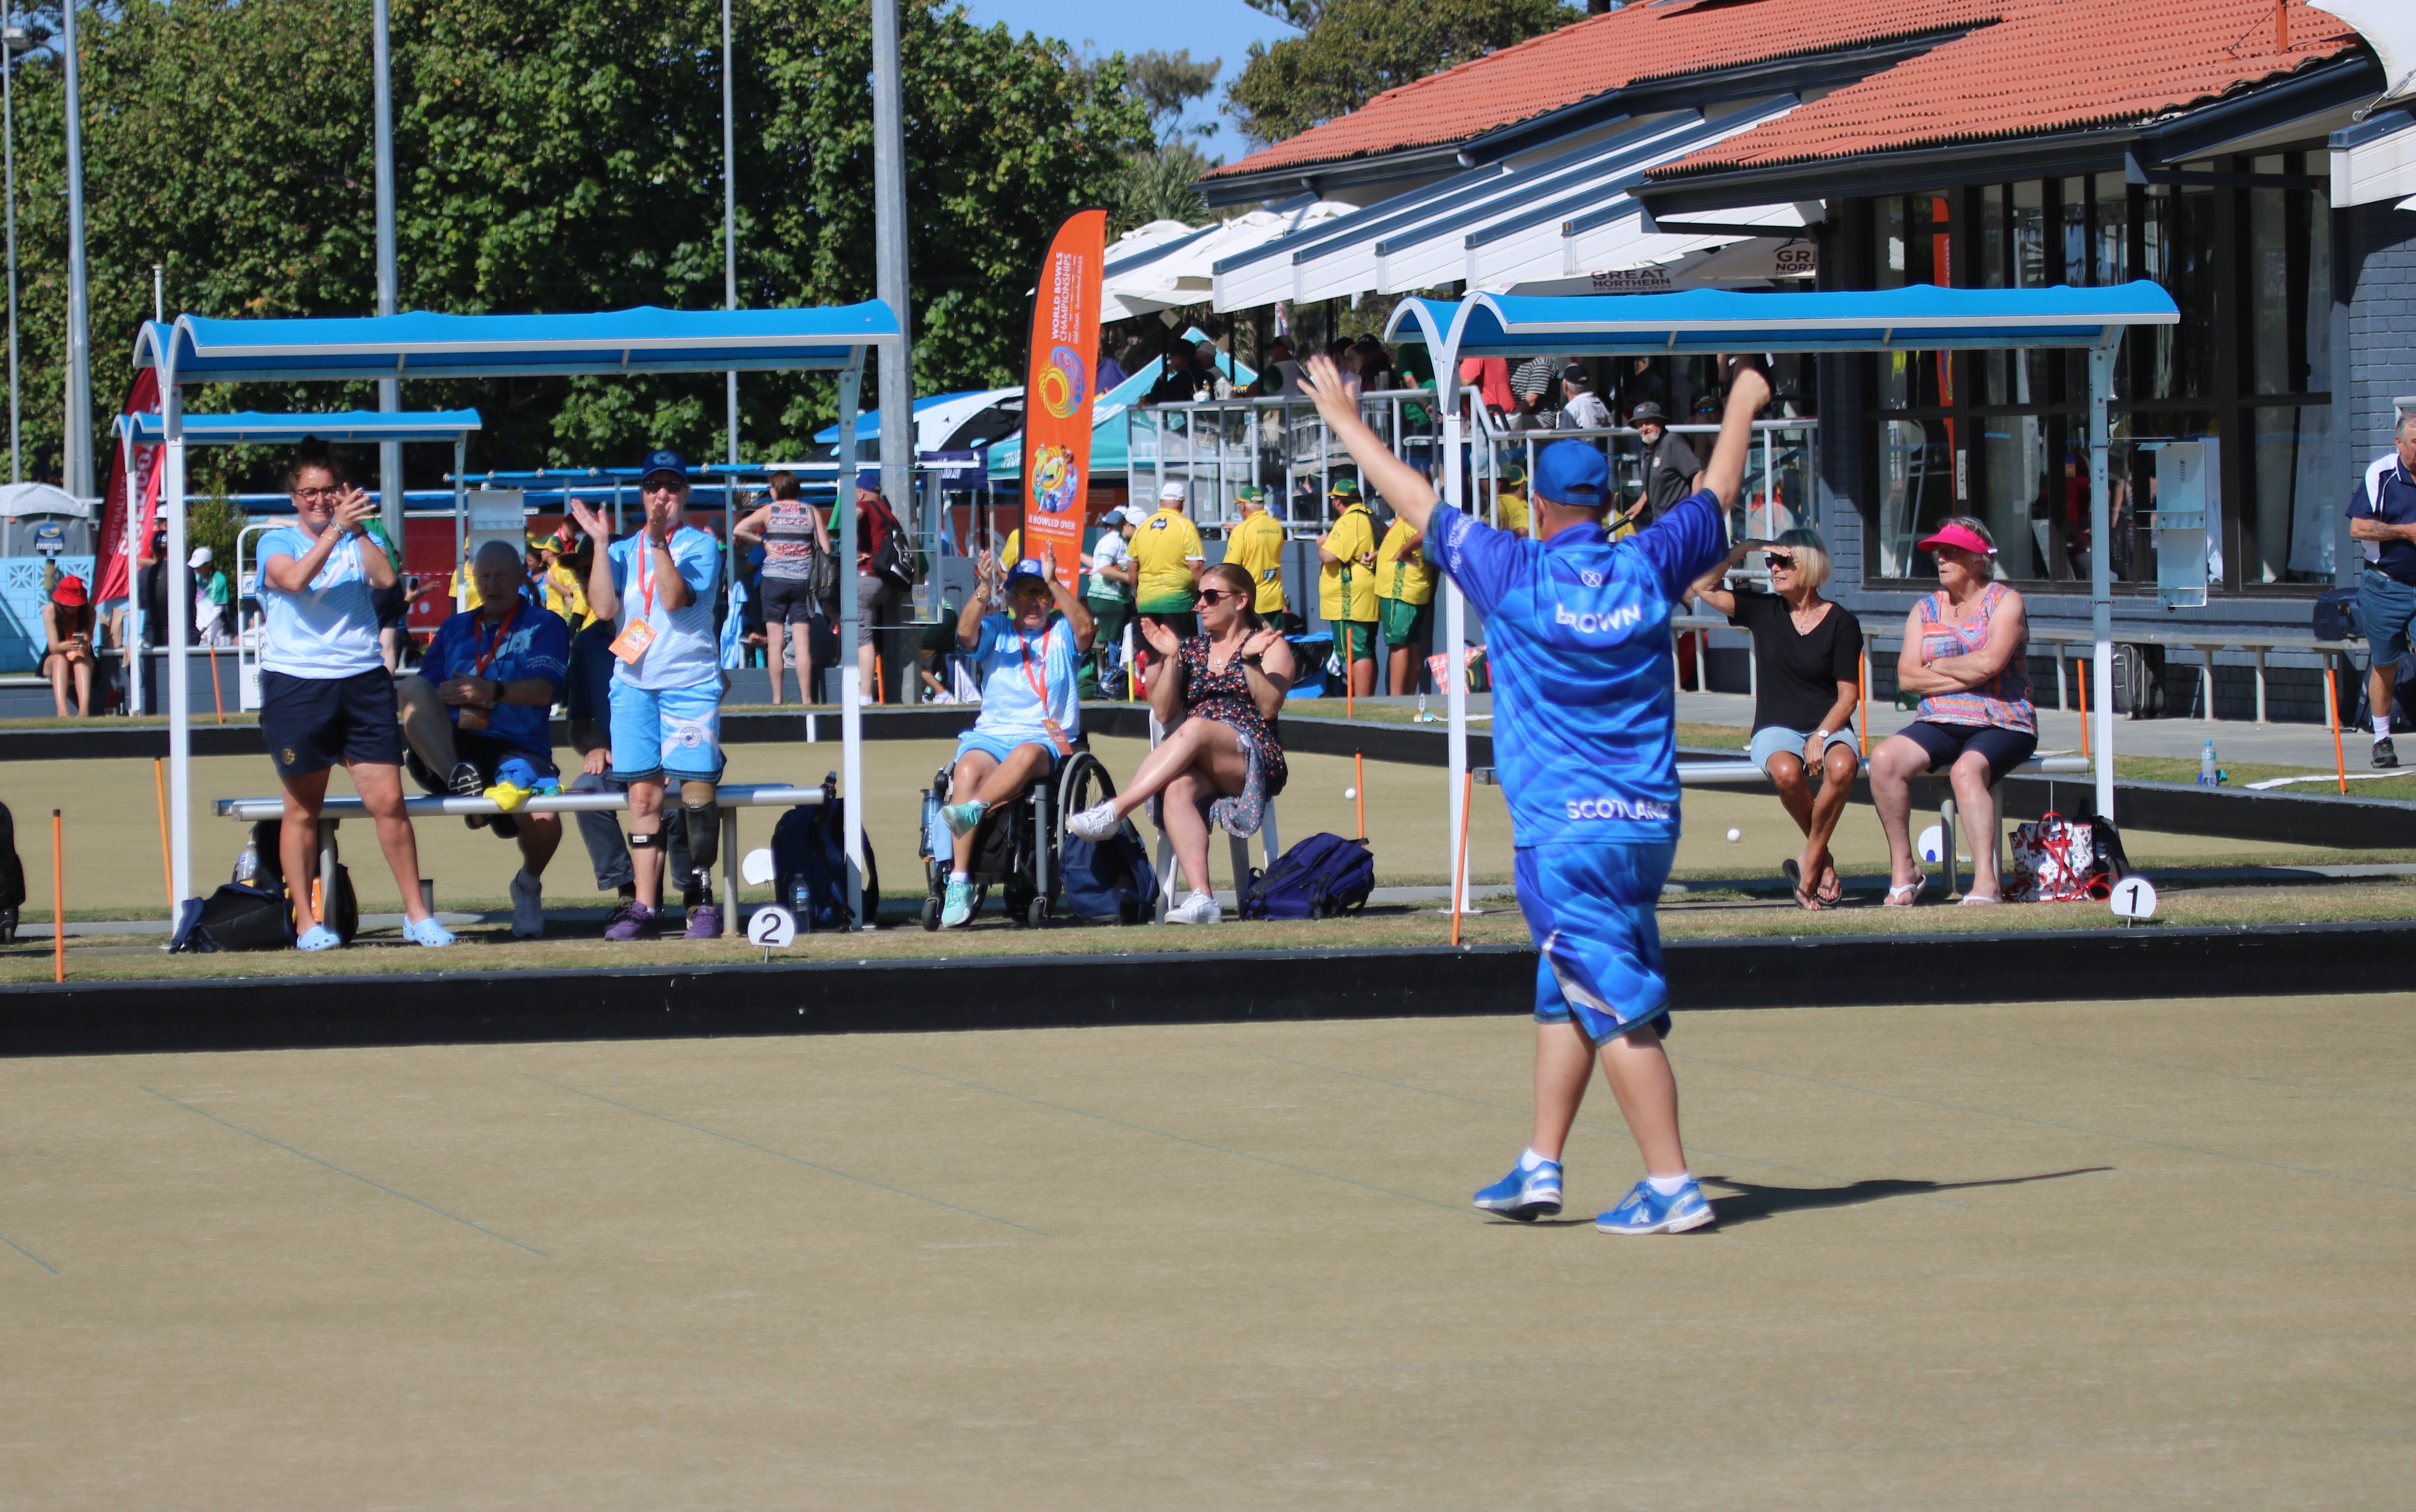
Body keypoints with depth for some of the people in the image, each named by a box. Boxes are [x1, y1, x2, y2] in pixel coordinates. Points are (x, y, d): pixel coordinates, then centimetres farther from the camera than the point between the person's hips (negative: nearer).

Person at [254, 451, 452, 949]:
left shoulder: (359, 540, 13)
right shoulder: (277, 543, 5)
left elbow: (387, 579, -6)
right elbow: (295, 579, -16)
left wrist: (359, 529, -12)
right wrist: (335, 530, -21)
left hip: (364, 683, 2)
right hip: (296, 685, -2)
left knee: (389, 801, -3)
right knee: (303, 810, 3)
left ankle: (417, 914, 5)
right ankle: (306, 923, 10)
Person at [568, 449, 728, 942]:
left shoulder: (701, 546, 3)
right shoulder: (624, 551, 15)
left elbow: (676, 599, -13)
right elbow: (605, 608, 0)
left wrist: (660, 542, -21)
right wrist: (600, 544, -2)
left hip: (690, 683, -4)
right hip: (634, 682, 4)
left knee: (697, 789, -9)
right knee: (643, 794, 1)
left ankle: (704, 901, -2)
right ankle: (644, 906, 0)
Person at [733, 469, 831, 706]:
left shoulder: (769, 511, 2)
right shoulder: (811, 512, 3)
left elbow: (738, 530, -7)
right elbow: (826, 549, -1)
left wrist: (763, 541, 6)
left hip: (774, 580, -1)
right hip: (802, 580, 1)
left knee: (775, 642, 3)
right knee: (803, 643, -2)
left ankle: (777, 698, 1)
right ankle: (806, 698, -7)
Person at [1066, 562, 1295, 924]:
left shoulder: (1271, 646, 12)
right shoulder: (1192, 649, 22)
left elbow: (1269, 708, -4)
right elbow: (1165, 713, 10)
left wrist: (1249, 661, -16)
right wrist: (1171, 659, 0)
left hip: (1255, 757, -3)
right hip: (1197, 765, 3)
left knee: (1195, 729, -36)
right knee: (1177, 790, -34)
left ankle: (1113, 811, -43)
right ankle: (1201, 898, -47)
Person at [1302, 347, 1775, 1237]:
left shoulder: (1516, 575, -7)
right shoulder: (1650, 568, 3)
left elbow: (1416, 500, 4)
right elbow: (1717, 497, 21)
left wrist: (1344, 421, 17)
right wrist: (1741, 408, 38)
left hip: (1564, 830, -6)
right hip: (1649, 822, 6)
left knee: (1619, 1008, -7)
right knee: (1565, 995, 17)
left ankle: (1673, 1186, -10)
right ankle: (1540, 1169, 20)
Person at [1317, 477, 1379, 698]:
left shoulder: (1349, 522, -15)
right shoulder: (1371, 518, 16)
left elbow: (1329, 557, -23)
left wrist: (1322, 544, -2)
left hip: (1350, 603, -10)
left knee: (1356, 654, -10)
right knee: (1366, 653, 13)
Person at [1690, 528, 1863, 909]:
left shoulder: (1841, 623, 0)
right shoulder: (1764, 611, 8)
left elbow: (1848, 695, -3)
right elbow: (1703, 587, 2)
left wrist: (1821, 735, -18)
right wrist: (1744, 549, -3)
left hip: (1831, 727, -1)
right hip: (1776, 730, 1)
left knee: (1842, 766, -37)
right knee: (1787, 772, -36)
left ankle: (1810, 861, -18)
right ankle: (1824, 860, -12)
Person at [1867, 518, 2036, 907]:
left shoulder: (2005, 602, 2)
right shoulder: (1925, 610, 15)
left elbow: (1990, 663, -15)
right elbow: (1906, 677, 2)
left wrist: (1938, 665, -1)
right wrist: (1967, 676, -7)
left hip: (2001, 726, -4)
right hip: (1939, 725, 4)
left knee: (1967, 770, -36)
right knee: (1885, 758, -24)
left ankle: (1986, 884, -43)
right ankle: (1902, 870, -17)